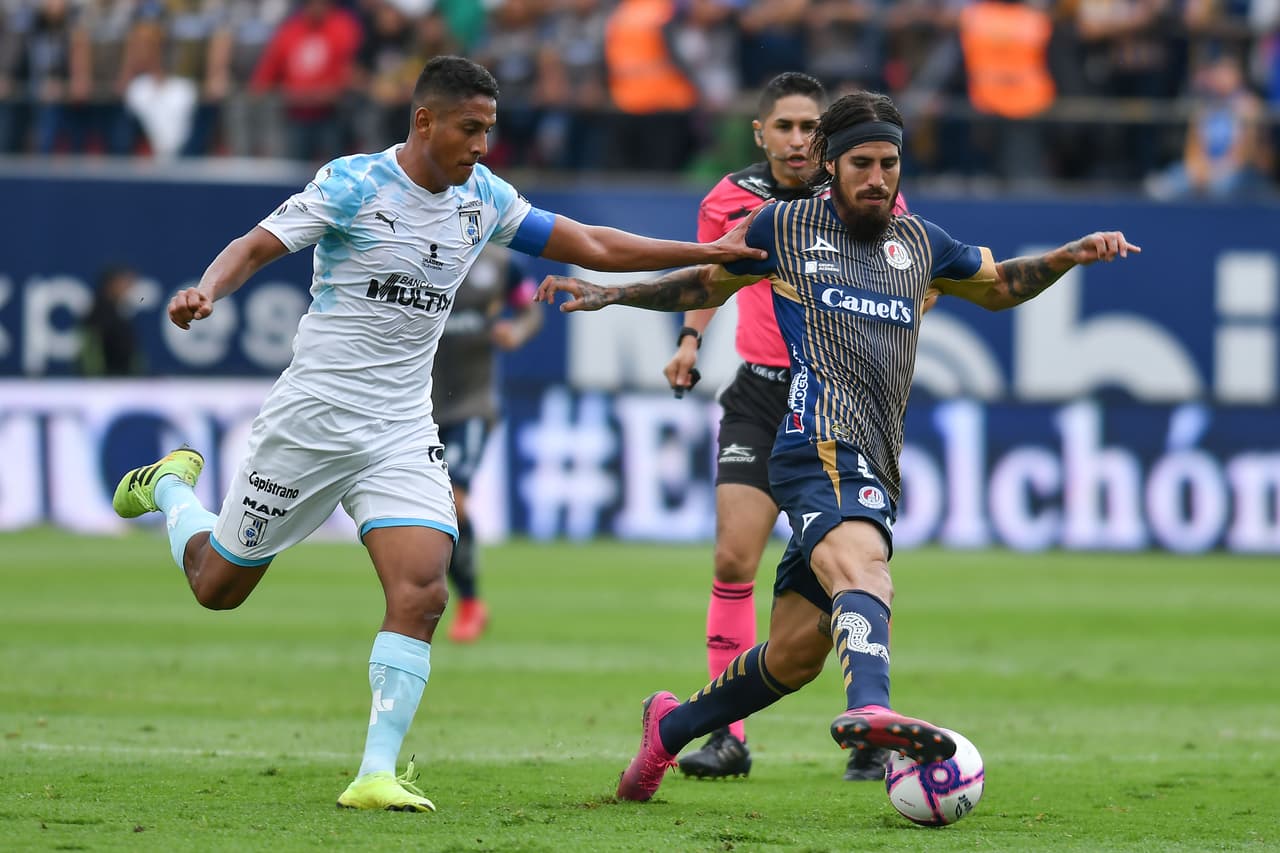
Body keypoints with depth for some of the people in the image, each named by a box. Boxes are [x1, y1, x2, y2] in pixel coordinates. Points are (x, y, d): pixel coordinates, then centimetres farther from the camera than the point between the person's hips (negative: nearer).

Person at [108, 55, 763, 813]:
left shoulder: (483, 198, 2)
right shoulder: (354, 184, -13)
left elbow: (592, 247, 8)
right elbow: (256, 247, -14)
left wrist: (706, 253, 2)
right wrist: (206, 292, -35)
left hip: (403, 432, 4)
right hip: (313, 417, -4)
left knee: (421, 594, -17)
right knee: (218, 586, 9)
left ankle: (377, 773, -15)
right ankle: (172, 485, 41)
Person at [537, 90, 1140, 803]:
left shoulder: (919, 243, 22)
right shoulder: (787, 228, 11)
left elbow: (997, 286, 37)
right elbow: (708, 284, 26)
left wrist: (1071, 256, 21)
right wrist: (608, 293, 18)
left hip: (876, 468, 6)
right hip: (822, 441, -6)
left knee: (796, 651, 5)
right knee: (864, 569, -37)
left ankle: (674, 725, 28)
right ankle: (870, 707, -64)